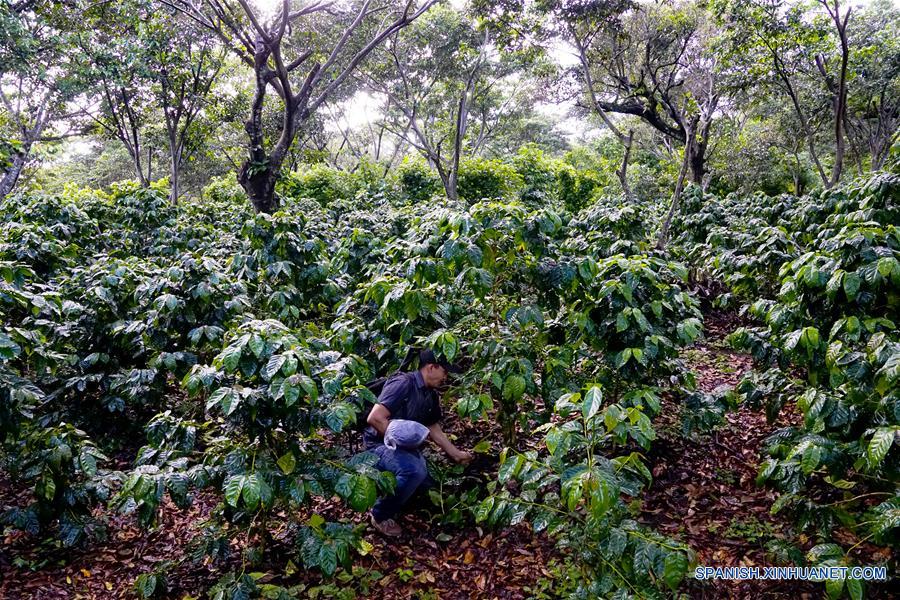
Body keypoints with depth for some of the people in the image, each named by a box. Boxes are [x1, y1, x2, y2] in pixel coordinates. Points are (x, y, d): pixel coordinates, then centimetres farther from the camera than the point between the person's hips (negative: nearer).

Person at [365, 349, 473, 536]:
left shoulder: (431, 395, 6)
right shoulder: (403, 383, -22)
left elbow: (434, 429, 17)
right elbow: (374, 418, -29)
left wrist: (456, 454, 16)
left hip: (407, 446, 9)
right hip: (381, 444, -9)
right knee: (414, 470, -34)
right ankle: (381, 515, -12)